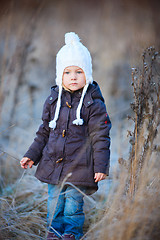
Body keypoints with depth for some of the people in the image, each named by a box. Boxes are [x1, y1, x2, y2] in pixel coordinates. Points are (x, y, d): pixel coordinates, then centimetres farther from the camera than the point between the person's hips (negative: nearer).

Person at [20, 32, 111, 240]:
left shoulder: (94, 104, -7)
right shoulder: (53, 100, 5)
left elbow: (100, 136, -6)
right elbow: (44, 132, 15)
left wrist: (101, 166, -10)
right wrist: (32, 155, 14)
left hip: (80, 166, -4)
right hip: (53, 164, 4)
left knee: (73, 204, -1)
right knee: (55, 201, 10)